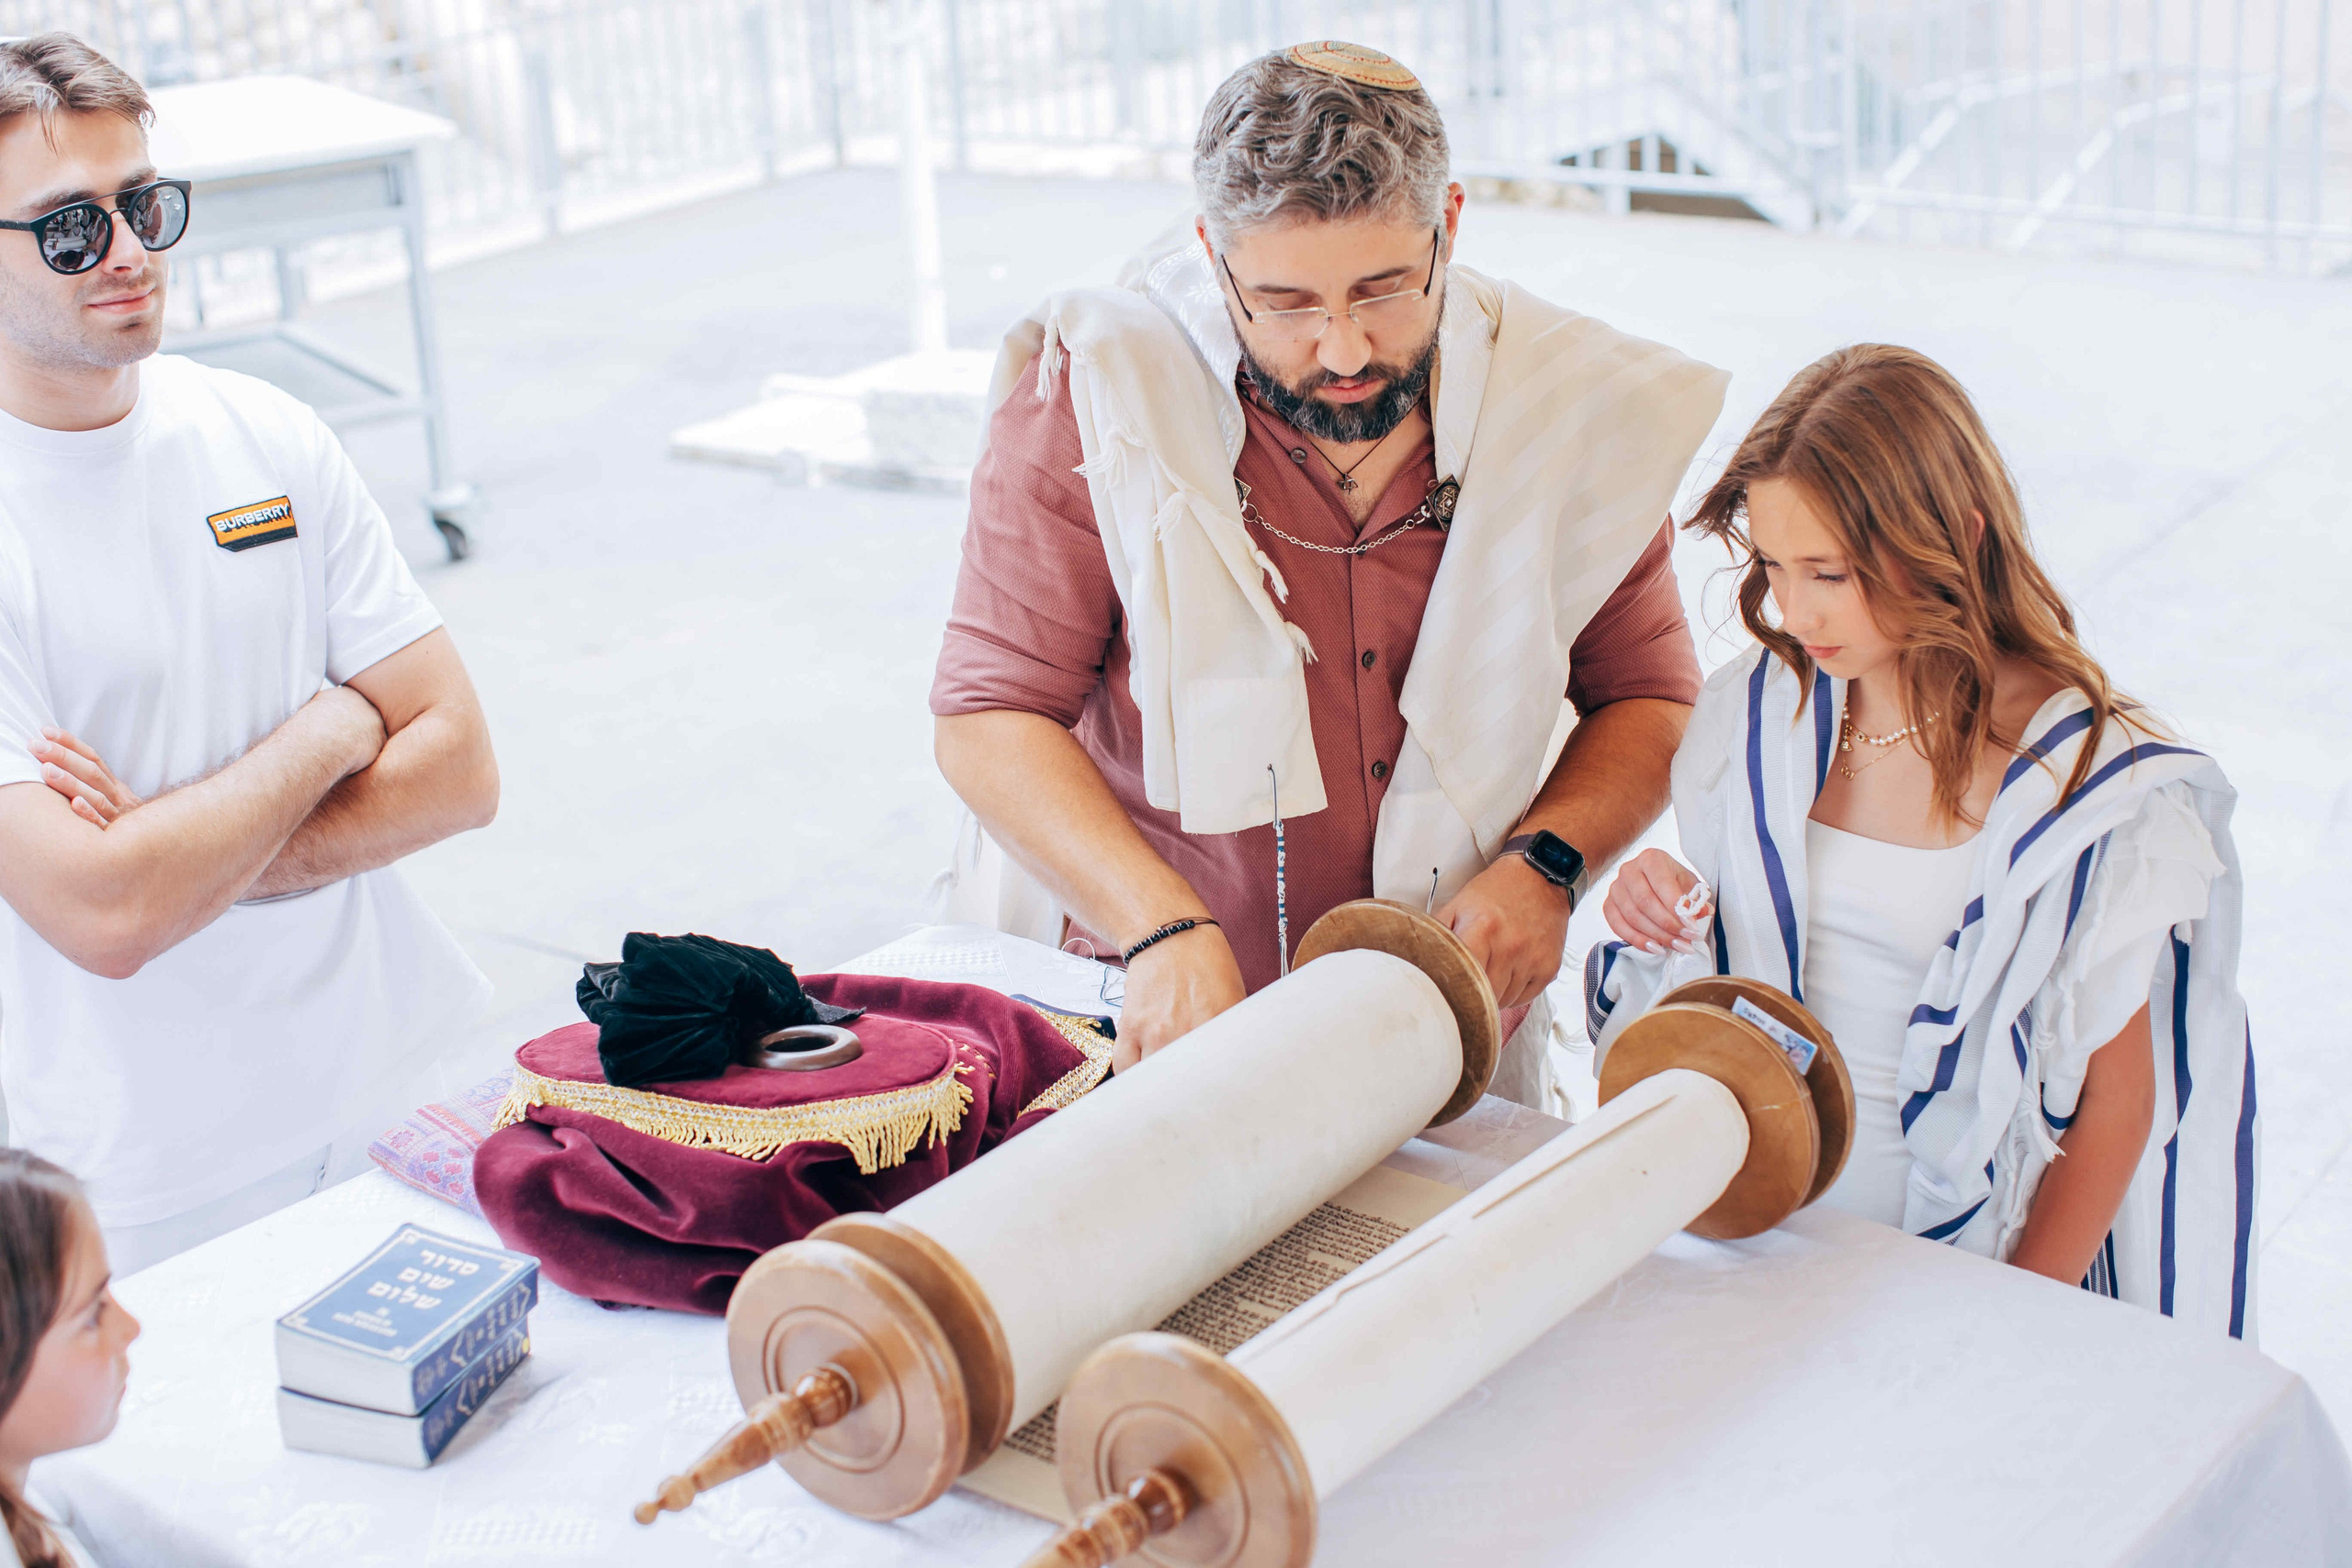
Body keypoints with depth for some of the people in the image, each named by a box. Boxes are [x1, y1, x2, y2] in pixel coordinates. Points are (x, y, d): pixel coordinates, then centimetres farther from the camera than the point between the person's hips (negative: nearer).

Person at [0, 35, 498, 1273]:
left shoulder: (270, 439, 1)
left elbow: (459, 769, -3)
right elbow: (100, 917, -24)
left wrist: (190, 859, -15)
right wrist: (331, 731, -12)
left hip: (402, 1090, 4)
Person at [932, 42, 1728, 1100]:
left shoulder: (1565, 404, -3)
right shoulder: (1098, 390, -11)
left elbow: (1651, 698, 9)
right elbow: (989, 718, -11)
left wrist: (1545, 859, -10)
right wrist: (1164, 927, -24)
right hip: (1138, 1018, -1)